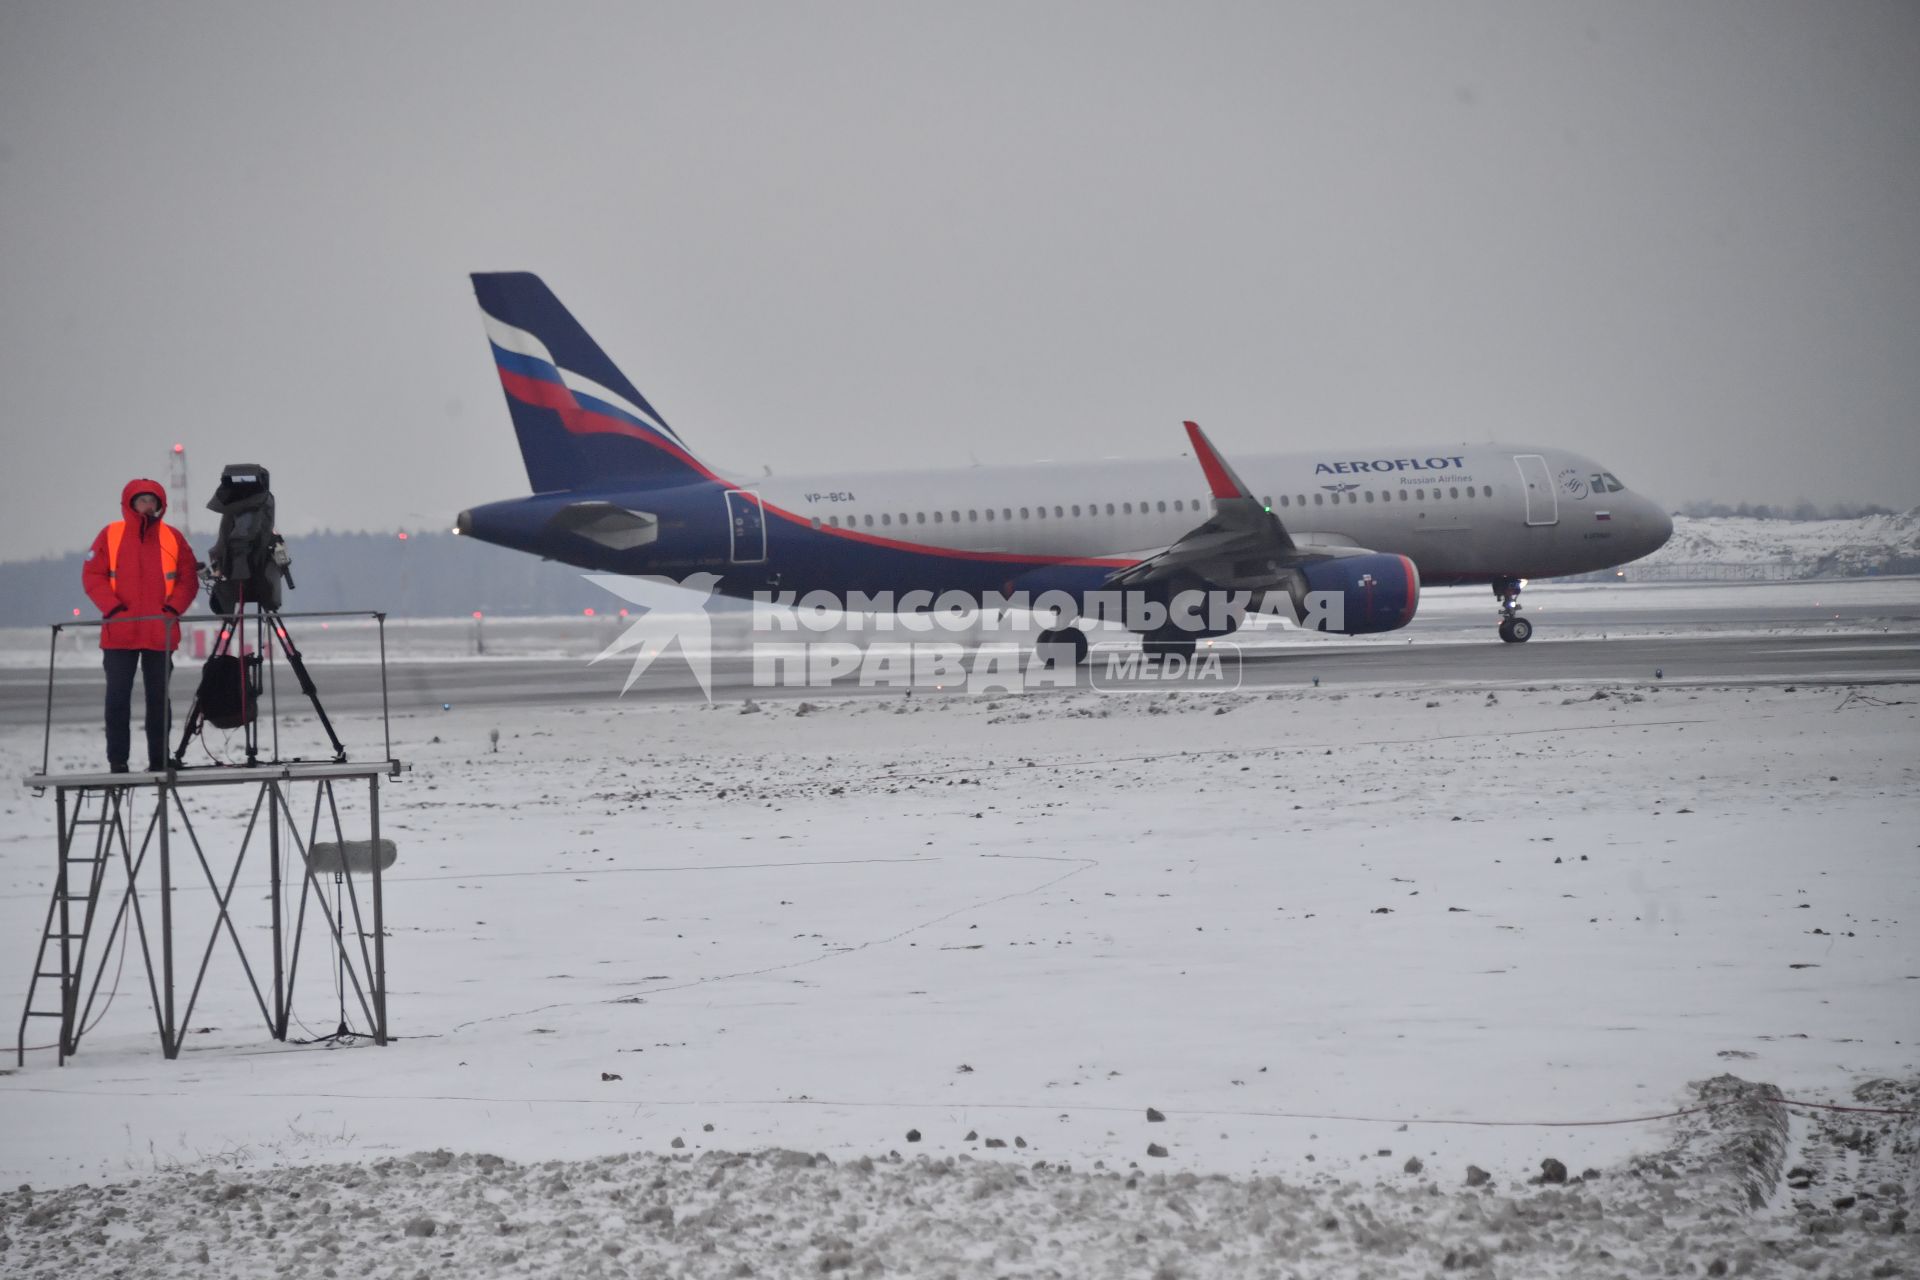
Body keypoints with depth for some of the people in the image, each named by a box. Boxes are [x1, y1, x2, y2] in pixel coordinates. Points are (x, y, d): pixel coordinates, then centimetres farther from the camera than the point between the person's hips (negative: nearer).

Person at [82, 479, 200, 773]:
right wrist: (112, 607, -11)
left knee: (159, 697, 5)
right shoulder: (111, 535, 2)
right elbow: (92, 575, 0)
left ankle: (159, 760, 9)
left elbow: (189, 578, 6)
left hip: (161, 634, 1)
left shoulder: (172, 537, 6)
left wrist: (174, 607, -9)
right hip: (119, 634, -1)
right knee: (118, 696, -2)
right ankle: (117, 761, 1)